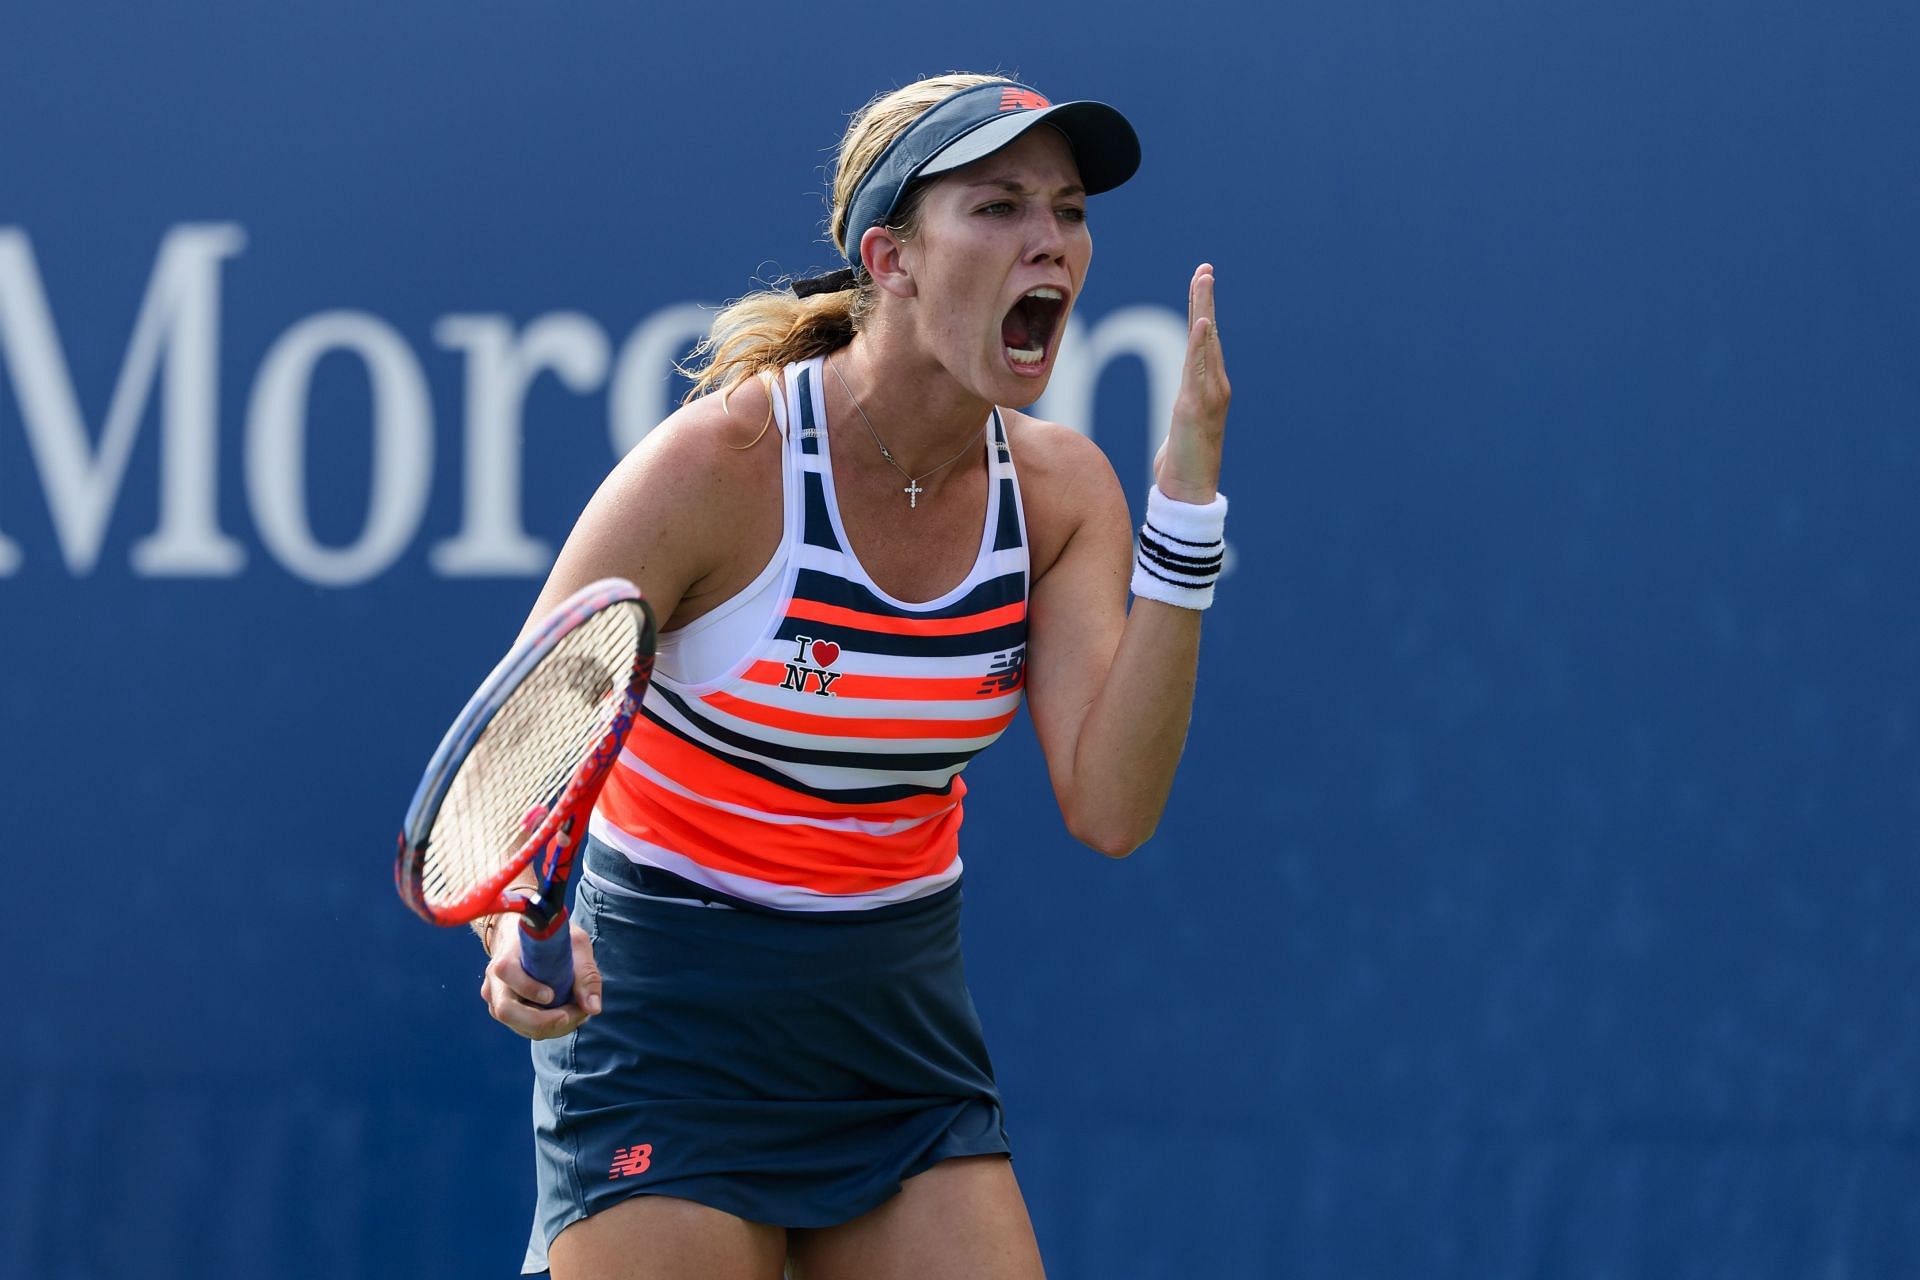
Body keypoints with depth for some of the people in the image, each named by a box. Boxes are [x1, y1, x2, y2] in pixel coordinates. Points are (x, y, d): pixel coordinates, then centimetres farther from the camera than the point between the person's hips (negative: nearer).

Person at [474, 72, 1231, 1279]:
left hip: (903, 1037, 5)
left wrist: (1185, 502, -19)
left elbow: (1111, 807, -14)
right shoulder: (722, 460, -18)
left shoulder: (1059, 489, -3)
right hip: (668, 1031, -5)